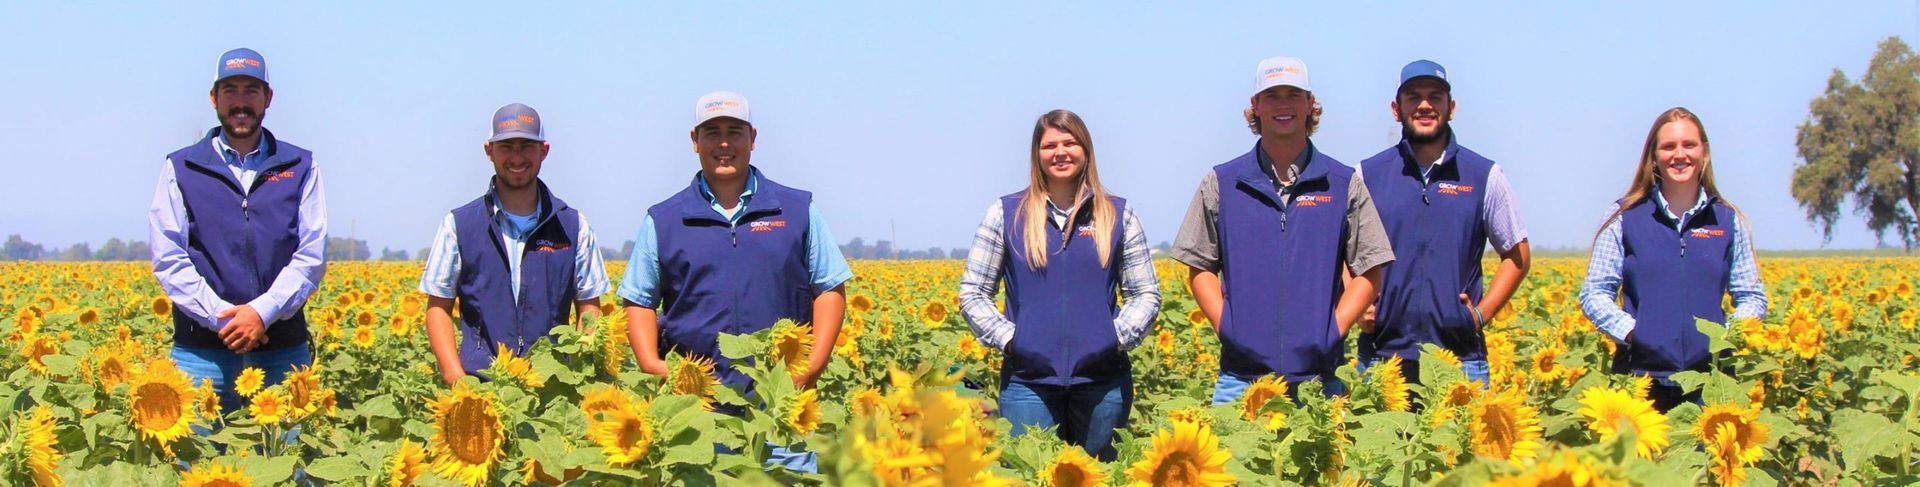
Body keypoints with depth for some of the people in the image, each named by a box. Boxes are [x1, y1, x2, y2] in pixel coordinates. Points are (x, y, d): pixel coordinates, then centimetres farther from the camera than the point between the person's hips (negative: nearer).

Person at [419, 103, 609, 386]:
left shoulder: (574, 226, 10)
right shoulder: (459, 225, 8)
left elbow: (589, 309, 14)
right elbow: (438, 309, 9)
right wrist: (456, 378, -5)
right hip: (480, 382, -1)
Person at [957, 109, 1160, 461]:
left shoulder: (1119, 215, 8)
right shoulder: (1005, 214, 5)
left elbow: (1146, 294, 10)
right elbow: (972, 294, 7)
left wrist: (1119, 336, -6)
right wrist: (1007, 337, -6)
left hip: (1103, 380, 1)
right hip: (1029, 381, -1)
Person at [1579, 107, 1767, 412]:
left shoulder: (1729, 221, 9)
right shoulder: (1624, 218, 4)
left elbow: (1752, 297, 13)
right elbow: (1594, 293, 4)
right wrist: (1629, 330, -13)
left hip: (1710, 377, 1)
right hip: (1641, 376, -1)